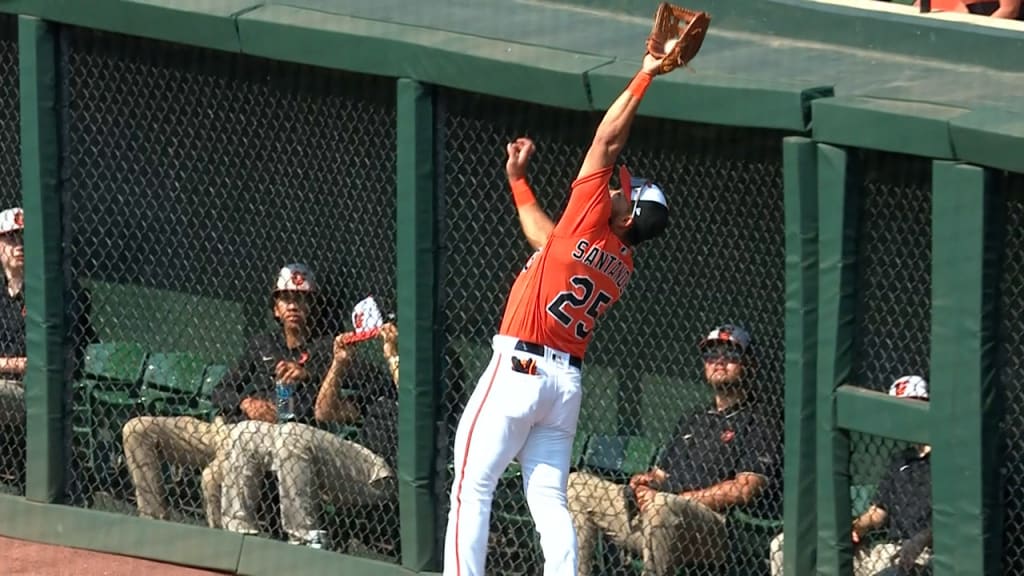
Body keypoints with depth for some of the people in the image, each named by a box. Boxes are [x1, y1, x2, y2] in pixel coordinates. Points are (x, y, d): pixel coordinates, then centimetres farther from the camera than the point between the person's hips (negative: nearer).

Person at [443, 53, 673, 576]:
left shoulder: (590, 224, -7)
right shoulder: (623, 267, 15)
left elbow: (607, 140, -7)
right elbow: (546, 239, 32)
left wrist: (645, 76, -1)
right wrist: (518, 178, 36)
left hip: (518, 370, -7)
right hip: (567, 382, 7)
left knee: (471, 489, -3)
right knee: (550, 502, 6)